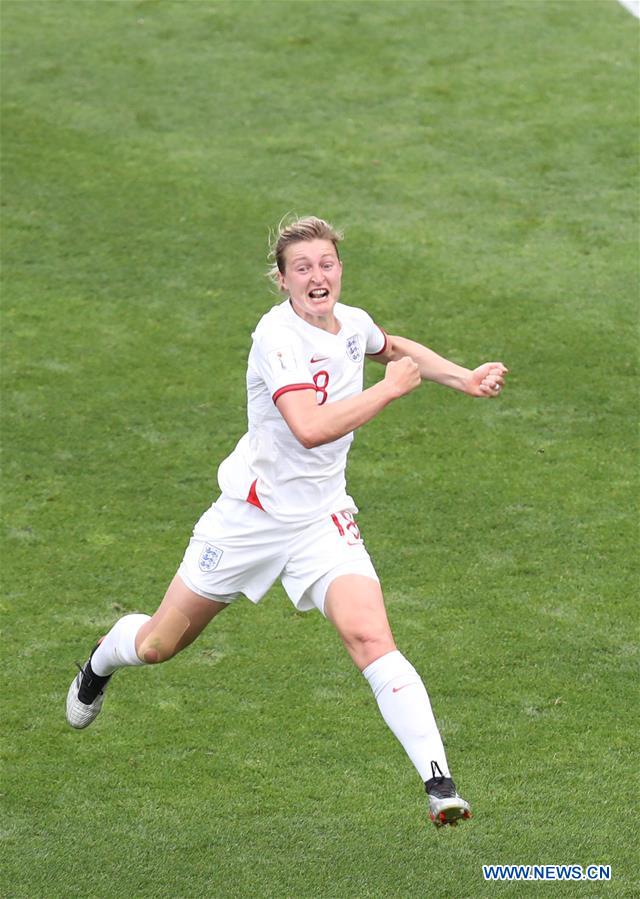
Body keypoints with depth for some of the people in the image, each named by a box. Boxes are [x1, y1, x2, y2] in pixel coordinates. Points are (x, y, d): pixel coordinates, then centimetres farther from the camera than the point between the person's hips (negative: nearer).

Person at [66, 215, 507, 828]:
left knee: (369, 636, -21)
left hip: (321, 521, 4)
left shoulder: (353, 323, 0)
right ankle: (102, 662, 49)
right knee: (157, 645, 12)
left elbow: (396, 348, 28)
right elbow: (310, 427, -37)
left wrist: (464, 379, 16)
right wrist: (388, 390, -27)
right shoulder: (278, 336, -22)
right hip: (250, 516, -4)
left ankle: (438, 782, -23)